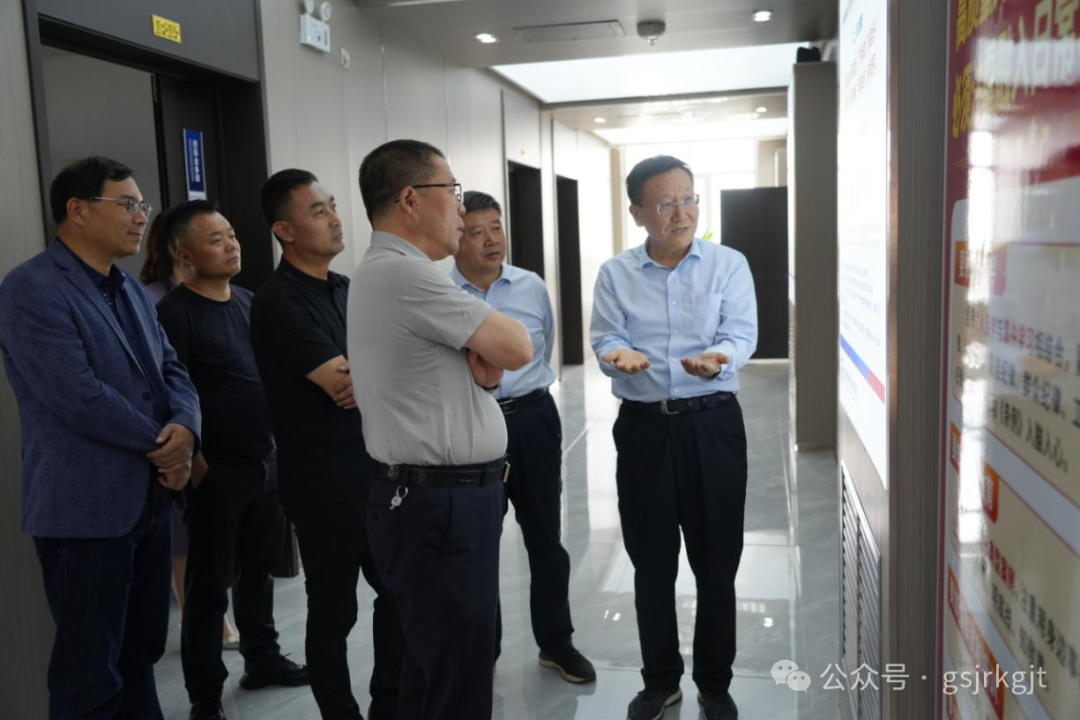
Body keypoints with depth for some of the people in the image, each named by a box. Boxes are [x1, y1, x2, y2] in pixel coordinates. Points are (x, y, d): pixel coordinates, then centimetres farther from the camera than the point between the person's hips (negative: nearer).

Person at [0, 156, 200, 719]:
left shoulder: (130, 289, 14)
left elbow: (170, 369, 12)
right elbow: (78, 396, -22)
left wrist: (184, 428, -9)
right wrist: (162, 443, -11)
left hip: (150, 499, 8)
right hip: (85, 510, -8)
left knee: (142, 649, 19)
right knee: (91, 674, 5)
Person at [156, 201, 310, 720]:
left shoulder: (249, 302, 9)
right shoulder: (174, 312, -13)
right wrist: (194, 464, -18)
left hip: (264, 462, 6)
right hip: (214, 471, -6)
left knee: (259, 570, 18)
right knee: (210, 584, 5)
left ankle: (262, 659, 35)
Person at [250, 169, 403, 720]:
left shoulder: (348, 290, 9)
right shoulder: (278, 303, -15)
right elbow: (340, 381, -20)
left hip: (376, 472, 8)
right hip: (324, 486, -8)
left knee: (398, 592, 18)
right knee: (334, 612, 7)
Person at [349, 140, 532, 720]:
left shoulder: (383, 271, 15)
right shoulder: (404, 272, -19)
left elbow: (488, 356, 18)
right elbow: (517, 348, -16)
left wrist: (481, 364, -5)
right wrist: (490, 347, 6)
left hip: (431, 498, 11)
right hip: (442, 505, -11)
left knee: (436, 672, 21)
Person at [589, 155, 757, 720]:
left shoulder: (729, 265, 1)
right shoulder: (615, 274, 4)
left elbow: (741, 333, -8)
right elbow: (603, 339, -2)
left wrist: (716, 357, -31)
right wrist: (620, 354, -26)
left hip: (713, 424, -1)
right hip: (643, 426, 1)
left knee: (716, 561, 9)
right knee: (651, 562, 11)